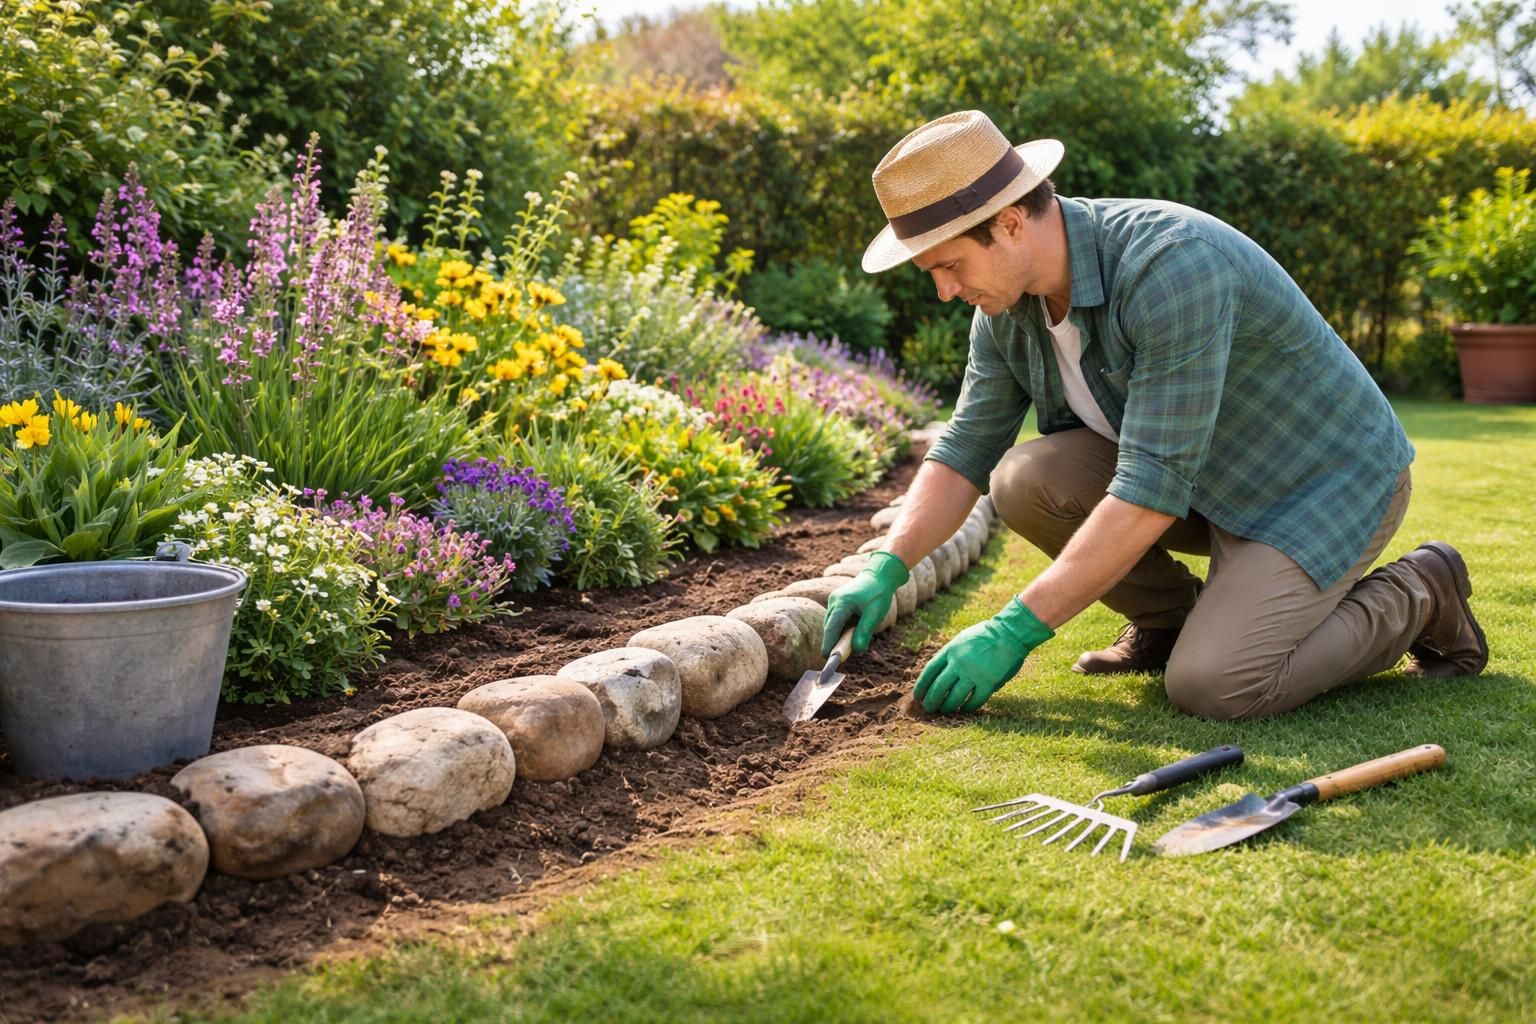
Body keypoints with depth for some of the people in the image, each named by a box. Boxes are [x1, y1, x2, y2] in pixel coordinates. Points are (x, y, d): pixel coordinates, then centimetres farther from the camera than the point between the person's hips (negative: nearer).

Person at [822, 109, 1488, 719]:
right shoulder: (1007, 305, -7)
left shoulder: (1171, 267, -33)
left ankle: (1417, 600, 1)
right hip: (1207, 482, 7)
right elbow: (964, 451, 2)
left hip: (1325, 483, -7)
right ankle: (1168, 617, 7)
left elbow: (1152, 490, -35)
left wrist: (1016, 630, -33)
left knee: (1211, 686, -25)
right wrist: (886, 567, -14)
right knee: (1023, 479, -17)